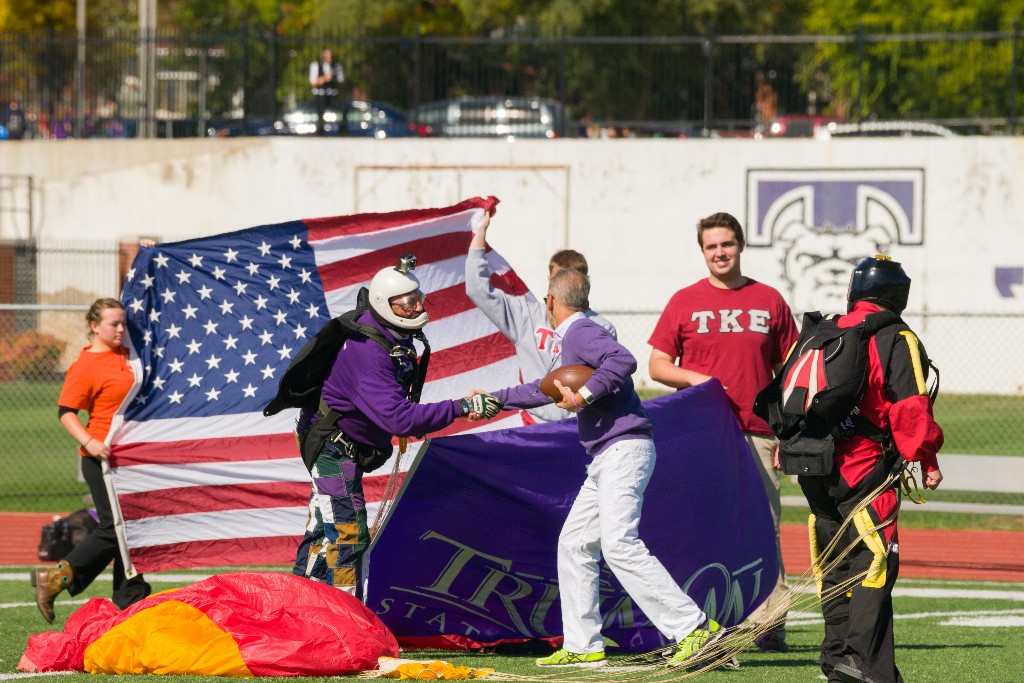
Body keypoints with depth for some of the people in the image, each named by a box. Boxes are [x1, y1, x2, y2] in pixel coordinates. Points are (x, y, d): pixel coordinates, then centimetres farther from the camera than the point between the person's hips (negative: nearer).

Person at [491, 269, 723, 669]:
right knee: (575, 543, 12)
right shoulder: (572, 338, 23)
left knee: (619, 545, -20)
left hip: (624, 448, -11)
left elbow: (624, 361, -27)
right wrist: (496, 399, 45)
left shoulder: (581, 332, -8)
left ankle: (695, 627, -25)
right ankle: (583, 647, 13)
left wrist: (584, 396, -23)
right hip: (606, 458, 11)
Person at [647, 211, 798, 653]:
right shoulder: (685, 302, 8)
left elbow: (789, 369, 12)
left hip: (758, 434, 0)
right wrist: (695, 379, -11)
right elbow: (657, 365, 8)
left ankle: (769, 625, -1)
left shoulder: (770, 301, 10)